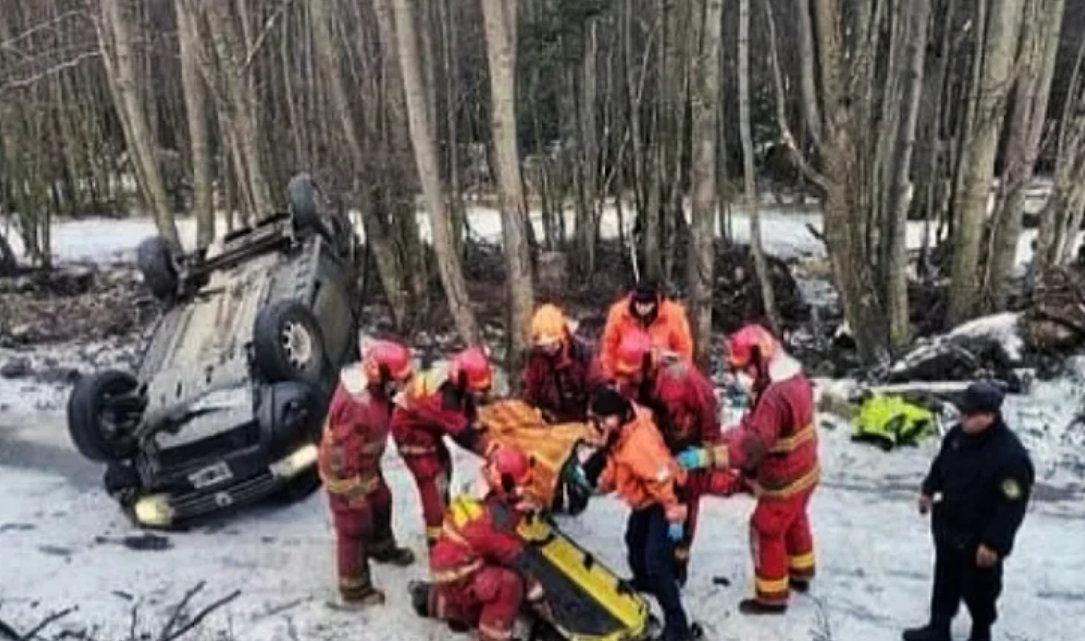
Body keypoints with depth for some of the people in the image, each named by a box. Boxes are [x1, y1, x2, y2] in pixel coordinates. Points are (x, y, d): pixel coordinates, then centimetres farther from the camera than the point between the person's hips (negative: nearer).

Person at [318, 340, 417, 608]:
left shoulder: (369, 383, -12)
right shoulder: (358, 407, -39)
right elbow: (346, 455, -30)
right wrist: (354, 493, -21)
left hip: (365, 463, 9)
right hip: (346, 472, -9)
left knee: (381, 503, 28)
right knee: (355, 529, 7)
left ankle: (381, 547, 55)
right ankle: (354, 590, 25)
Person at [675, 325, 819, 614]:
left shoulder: (774, 398, -35)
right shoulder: (794, 377, -2)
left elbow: (751, 446, -39)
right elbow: (756, 427, 6)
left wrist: (705, 456, -40)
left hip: (784, 481, -9)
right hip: (803, 470, 10)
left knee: (766, 532, 8)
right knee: (795, 521, 28)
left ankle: (772, 596, 23)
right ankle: (800, 574, 50)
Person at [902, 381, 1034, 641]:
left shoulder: (1011, 456, -30)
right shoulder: (958, 434, -6)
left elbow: (1012, 507, -25)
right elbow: (941, 465, 14)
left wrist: (994, 543, -23)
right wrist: (929, 490, 13)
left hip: (979, 541, -7)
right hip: (947, 528, 7)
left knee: (978, 590, 14)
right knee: (944, 583, 23)